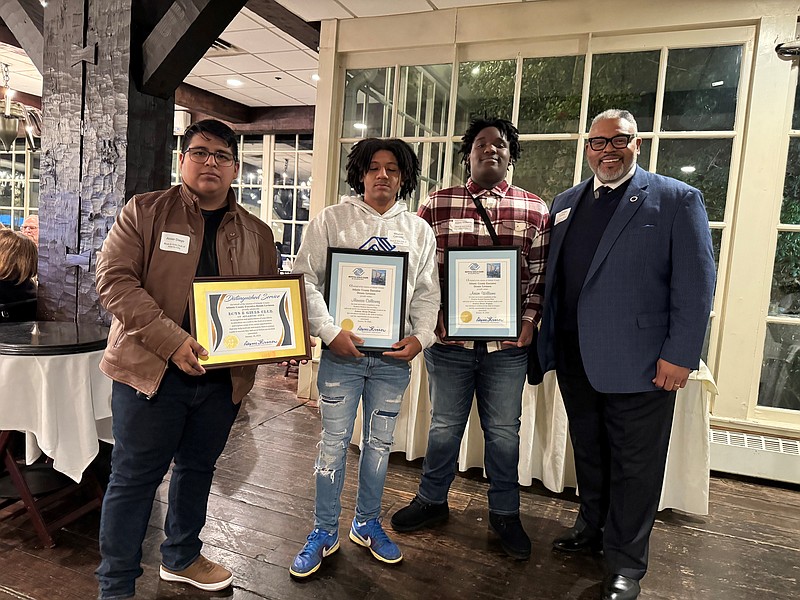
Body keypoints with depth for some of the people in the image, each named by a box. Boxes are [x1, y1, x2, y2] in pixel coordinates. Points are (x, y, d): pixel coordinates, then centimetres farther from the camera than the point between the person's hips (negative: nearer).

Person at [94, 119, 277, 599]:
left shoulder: (257, 234, 8)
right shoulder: (146, 212, -2)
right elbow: (114, 278, -12)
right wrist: (172, 341, -23)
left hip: (224, 376, 4)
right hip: (151, 372, -3)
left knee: (198, 468, 20)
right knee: (135, 477, 7)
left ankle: (182, 558, 42)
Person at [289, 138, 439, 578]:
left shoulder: (419, 230, 8)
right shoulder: (332, 220, 0)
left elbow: (427, 292, 9)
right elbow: (306, 279, -4)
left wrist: (420, 336, -5)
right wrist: (330, 332, -13)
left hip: (394, 356, 3)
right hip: (342, 351, -2)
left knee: (380, 443, 14)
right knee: (334, 443, 6)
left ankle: (367, 524, 33)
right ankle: (325, 532, 24)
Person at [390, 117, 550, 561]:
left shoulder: (535, 210, 3)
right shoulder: (436, 205, 2)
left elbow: (540, 276, 4)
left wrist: (529, 323, -8)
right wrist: (431, 318, -8)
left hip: (507, 342, 1)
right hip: (448, 338, 0)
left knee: (503, 430, 13)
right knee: (444, 425, 15)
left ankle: (504, 513, 33)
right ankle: (432, 500, 37)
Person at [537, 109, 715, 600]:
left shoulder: (676, 200, -4)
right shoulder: (566, 203, 11)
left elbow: (696, 283, -9)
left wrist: (680, 355, -14)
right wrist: (548, 341, 8)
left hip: (639, 364, -5)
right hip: (575, 360, 5)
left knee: (634, 465, 8)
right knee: (589, 454, 20)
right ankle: (593, 528, 42)